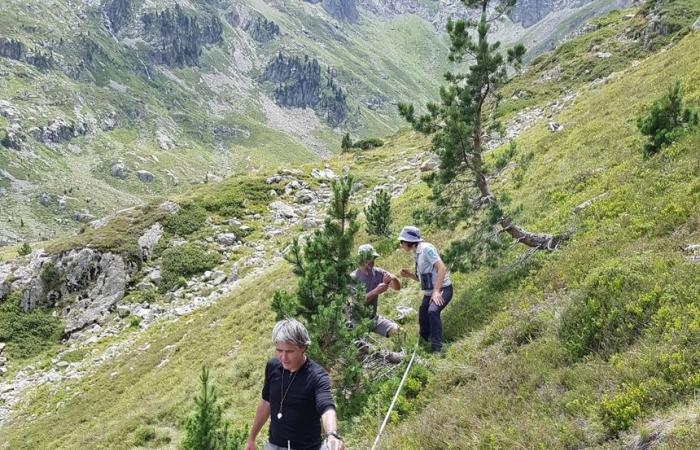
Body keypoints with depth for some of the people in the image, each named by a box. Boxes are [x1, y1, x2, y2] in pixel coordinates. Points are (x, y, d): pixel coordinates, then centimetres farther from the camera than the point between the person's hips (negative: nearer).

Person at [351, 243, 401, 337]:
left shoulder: (378, 273, -1)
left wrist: (393, 278, -25)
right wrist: (376, 291, -31)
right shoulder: (353, 278, -14)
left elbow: (397, 287, -2)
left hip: (374, 317, 5)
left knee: (397, 331, -14)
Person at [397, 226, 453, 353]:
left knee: (433, 311, -32)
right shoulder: (416, 253, 12)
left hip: (442, 289, -9)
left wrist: (436, 291, -29)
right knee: (423, 325, 7)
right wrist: (409, 274, 2)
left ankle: (437, 348, -28)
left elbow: (442, 268, -24)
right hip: (429, 293, 9)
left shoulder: (426, 248, -15)